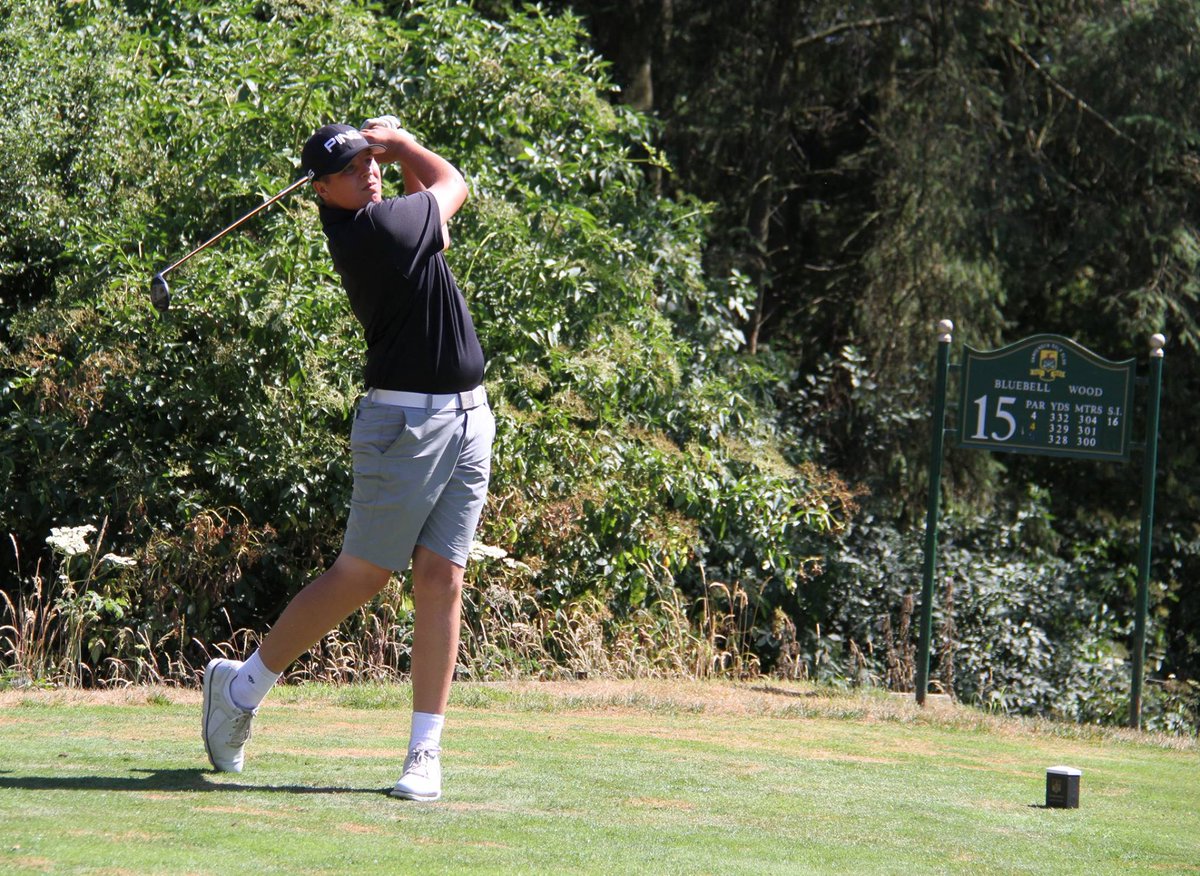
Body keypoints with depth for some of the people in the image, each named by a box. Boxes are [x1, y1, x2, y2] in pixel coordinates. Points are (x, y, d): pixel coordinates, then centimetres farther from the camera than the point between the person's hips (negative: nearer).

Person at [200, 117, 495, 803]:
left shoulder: (361, 225, 9)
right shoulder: (374, 229, -16)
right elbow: (451, 184, 3)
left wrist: (388, 144, 17)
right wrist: (401, 143, 16)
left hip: (469, 418, 8)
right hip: (407, 421, -8)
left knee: (442, 578, 0)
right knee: (362, 575, -1)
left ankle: (426, 752, -1)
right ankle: (242, 685, 17)